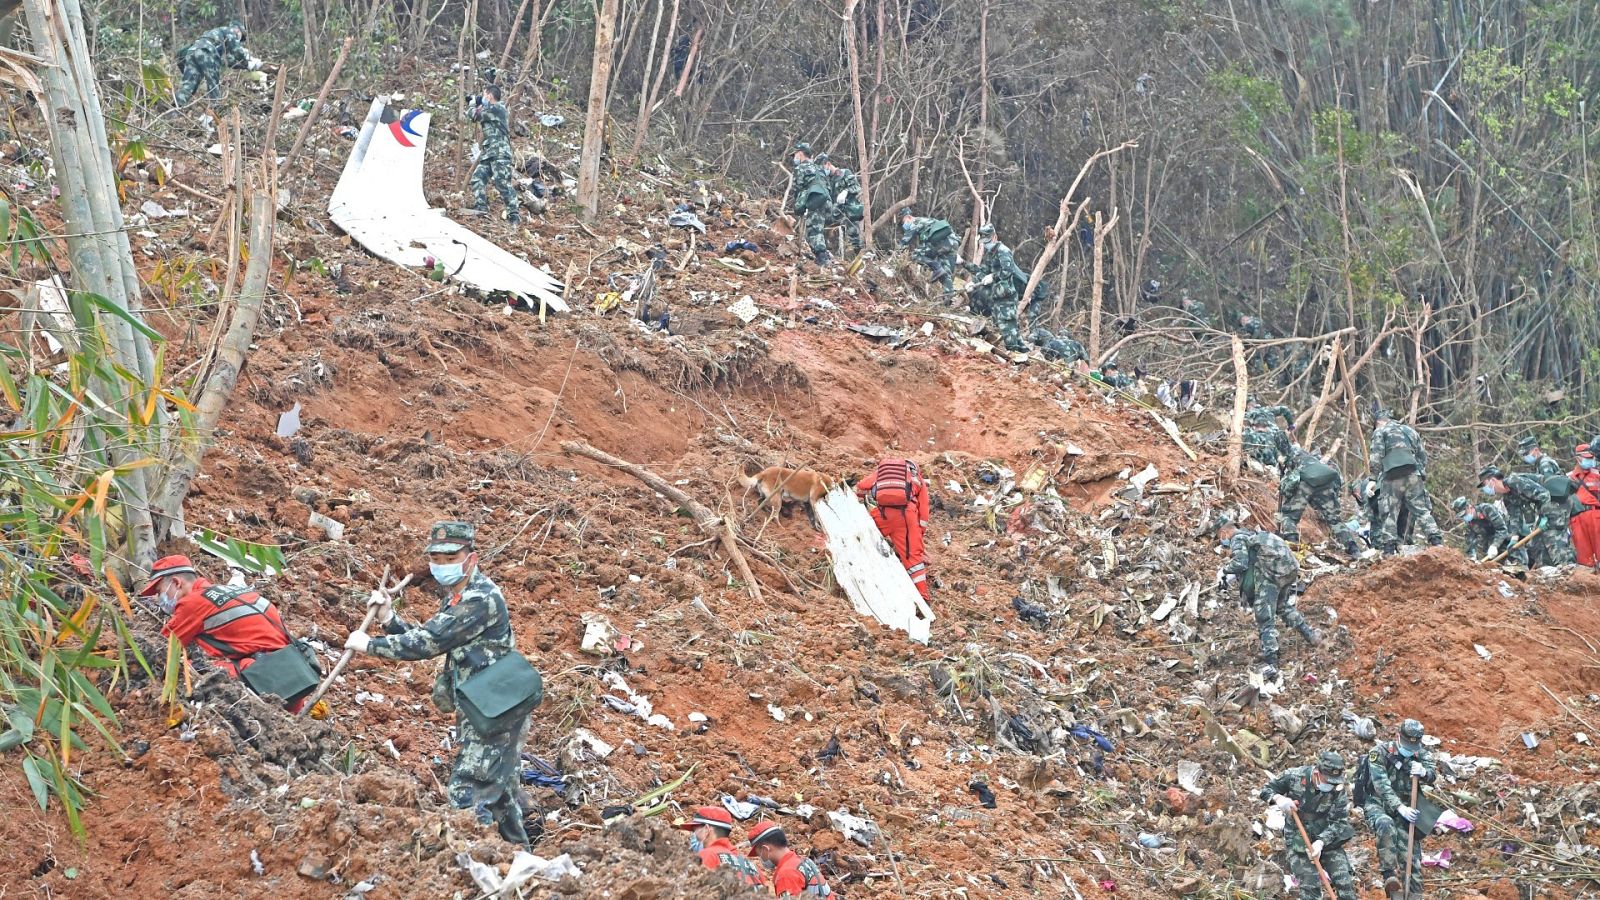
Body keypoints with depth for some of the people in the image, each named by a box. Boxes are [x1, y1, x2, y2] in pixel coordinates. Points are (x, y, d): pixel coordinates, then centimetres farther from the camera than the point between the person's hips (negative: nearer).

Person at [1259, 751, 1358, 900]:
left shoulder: (1338, 792, -11)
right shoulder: (1295, 777, -15)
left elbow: (1337, 823, -13)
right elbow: (1265, 790, -3)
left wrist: (1321, 842, -29)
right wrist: (1278, 798, -26)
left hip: (1328, 839, 2)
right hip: (1298, 841, -2)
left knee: (1344, 881, -4)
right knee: (1310, 885, -14)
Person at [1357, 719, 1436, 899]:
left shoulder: (1422, 754, 4)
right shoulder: (1380, 752, -10)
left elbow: (1433, 773, -15)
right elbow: (1382, 785, -20)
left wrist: (1424, 772, -39)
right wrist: (1399, 807, -31)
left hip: (1405, 808, 4)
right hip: (1378, 804, -4)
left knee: (1412, 858, -5)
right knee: (1386, 825, -38)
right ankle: (1390, 875, -35)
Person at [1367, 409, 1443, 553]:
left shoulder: (1380, 432, 9)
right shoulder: (1410, 430, 27)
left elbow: (1375, 459, -2)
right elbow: (1423, 456, 24)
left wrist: (1376, 472, 15)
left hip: (1392, 478, -4)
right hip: (1414, 476, 4)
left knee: (1389, 514, -1)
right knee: (1422, 511, 3)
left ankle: (1388, 551, -5)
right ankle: (1436, 542, -10)